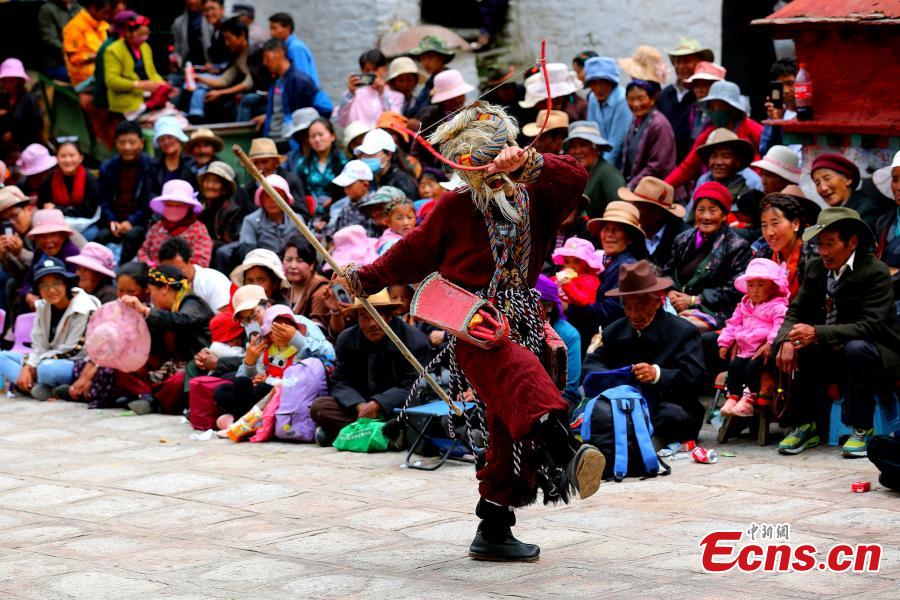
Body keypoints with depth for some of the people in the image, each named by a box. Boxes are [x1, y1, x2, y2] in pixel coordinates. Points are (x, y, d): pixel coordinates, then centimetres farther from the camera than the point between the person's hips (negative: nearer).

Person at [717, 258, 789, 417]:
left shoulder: (778, 307, -7)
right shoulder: (744, 306, 19)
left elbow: (780, 326, -21)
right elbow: (733, 324, 23)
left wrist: (770, 344, -33)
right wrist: (724, 343, 15)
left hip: (763, 350, -7)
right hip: (745, 349, 7)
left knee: (753, 367, -27)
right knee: (735, 365, -11)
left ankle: (748, 400, -26)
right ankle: (732, 397, -6)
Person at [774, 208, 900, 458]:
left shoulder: (875, 271, -18)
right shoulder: (816, 267, 2)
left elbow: (869, 326, -28)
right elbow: (796, 311, 2)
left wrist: (817, 333, -40)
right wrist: (786, 341, -23)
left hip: (877, 355, -5)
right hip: (833, 355, 6)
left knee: (856, 348, -36)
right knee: (790, 349, -18)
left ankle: (862, 430, -21)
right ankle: (805, 425, -6)